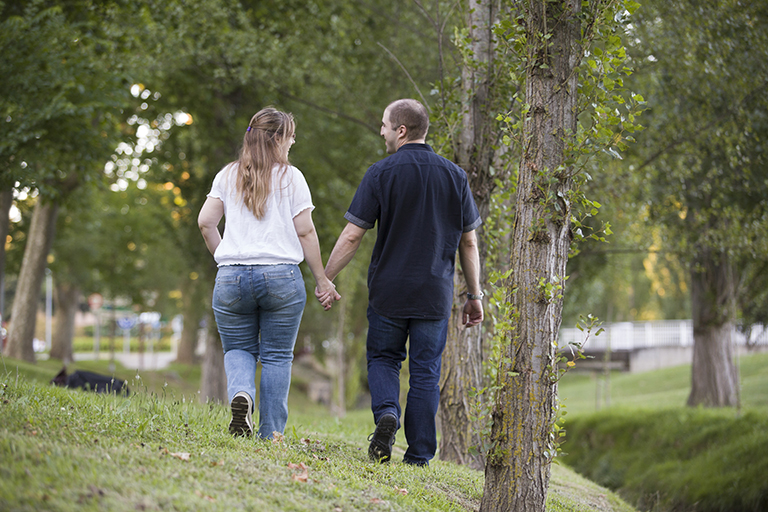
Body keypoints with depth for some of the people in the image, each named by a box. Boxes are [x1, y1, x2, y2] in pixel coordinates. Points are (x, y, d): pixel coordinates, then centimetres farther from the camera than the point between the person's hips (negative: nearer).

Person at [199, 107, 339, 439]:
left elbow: (205, 222, 3)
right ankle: (270, 434, 4)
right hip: (281, 275, -2)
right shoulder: (290, 177, 1)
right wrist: (321, 279, 4)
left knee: (238, 349, 14)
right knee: (277, 356, 7)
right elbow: (305, 231, -1)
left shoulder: (227, 176, 10)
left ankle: (240, 393, -18)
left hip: (232, 277, 2)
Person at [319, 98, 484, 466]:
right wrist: (475, 295, 13)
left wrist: (326, 279, 2)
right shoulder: (454, 176, 4)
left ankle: (386, 413, -10)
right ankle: (419, 456, 7)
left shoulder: (382, 173, -6)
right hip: (435, 294, 2)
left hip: (389, 290, -2)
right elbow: (469, 242, 6)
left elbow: (352, 235, -8)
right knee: (425, 371, 8)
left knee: (382, 358, 16)